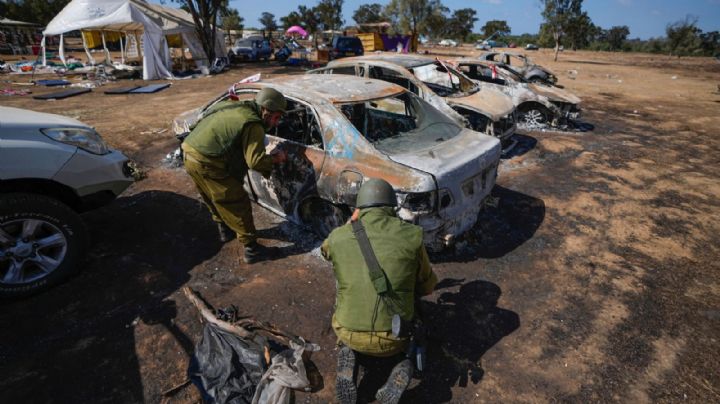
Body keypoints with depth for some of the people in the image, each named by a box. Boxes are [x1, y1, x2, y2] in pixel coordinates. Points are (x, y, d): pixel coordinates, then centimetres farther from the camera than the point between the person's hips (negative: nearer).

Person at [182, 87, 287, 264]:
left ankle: (224, 229, 49)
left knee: (213, 198, 29)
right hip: (208, 165, -9)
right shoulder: (253, 125, -15)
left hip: (190, 156, 9)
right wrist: (276, 158, -5)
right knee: (238, 204, 2)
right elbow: (255, 161, -20)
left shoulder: (233, 106, 12)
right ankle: (251, 249, 9)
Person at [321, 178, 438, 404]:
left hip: (352, 335, 2)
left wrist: (351, 224, 17)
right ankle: (402, 368, 3)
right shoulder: (411, 235, -9)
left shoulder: (338, 237, -6)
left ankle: (348, 359, 6)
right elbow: (427, 286, 4)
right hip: (394, 338, -1)